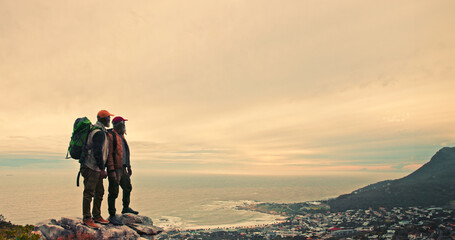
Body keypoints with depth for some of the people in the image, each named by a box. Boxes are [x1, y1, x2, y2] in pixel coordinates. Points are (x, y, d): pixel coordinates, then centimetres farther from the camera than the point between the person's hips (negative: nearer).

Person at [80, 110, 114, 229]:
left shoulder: (98, 130, 17)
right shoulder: (99, 132, -16)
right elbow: (97, 152, -23)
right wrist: (102, 169, -21)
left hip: (97, 168, 10)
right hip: (91, 167, -10)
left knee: (99, 192, 14)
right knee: (89, 193, -4)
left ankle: (97, 216, 22)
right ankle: (87, 219, 2)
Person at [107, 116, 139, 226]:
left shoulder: (121, 136, 17)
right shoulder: (111, 136, -13)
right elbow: (109, 154, -19)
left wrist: (129, 167, 22)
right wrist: (112, 170, -24)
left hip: (123, 168, 10)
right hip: (115, 169, -9)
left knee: (128, 188, 21)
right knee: (114, 192, -4)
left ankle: (126, 208, 39)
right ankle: (112, 216, 5)